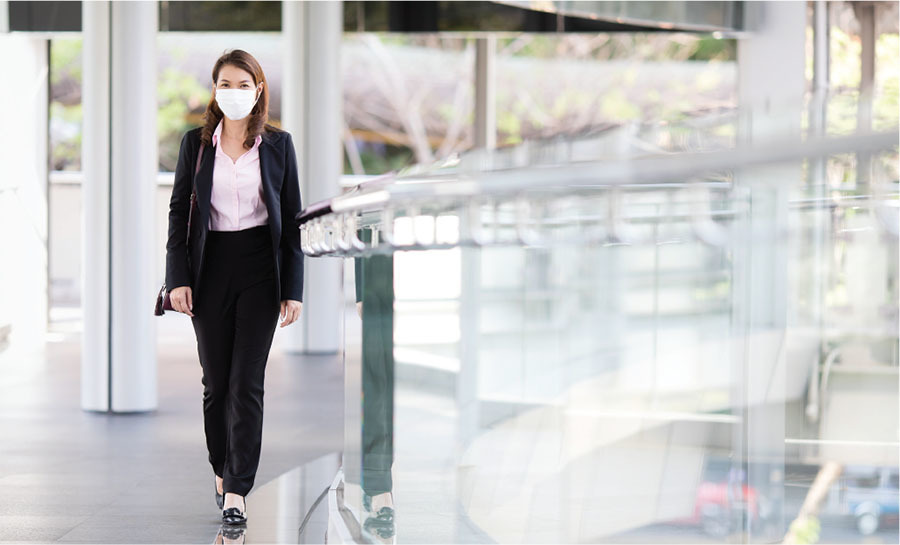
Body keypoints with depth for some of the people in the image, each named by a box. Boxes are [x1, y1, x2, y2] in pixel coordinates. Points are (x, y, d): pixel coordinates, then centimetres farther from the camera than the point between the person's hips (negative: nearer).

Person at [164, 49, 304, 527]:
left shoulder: (278, 145, 3)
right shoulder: (196, 142, 4)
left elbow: (292, 218, 4)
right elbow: (179, 211, 5)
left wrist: (293, 288, -1)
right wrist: (178, 278, -4)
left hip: (260, 269, -1)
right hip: (212, 267, 1)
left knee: (247, 382, -6)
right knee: (215, 381, 7)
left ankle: (237, 492, -6)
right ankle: (223, 472, 26)